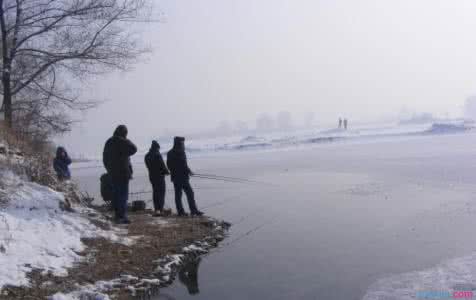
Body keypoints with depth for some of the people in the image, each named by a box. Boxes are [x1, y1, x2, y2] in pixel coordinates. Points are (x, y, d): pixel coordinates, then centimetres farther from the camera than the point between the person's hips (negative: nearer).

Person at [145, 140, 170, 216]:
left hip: (152, 176, 6)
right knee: (161, 192, 1)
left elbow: (148, 166, 8)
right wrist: (167, 171, 3)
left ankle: (156, 209, 8)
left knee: (155, 192, 12)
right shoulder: (158, 155, -15)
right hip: (159, 176, -6)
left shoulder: (147, 156, 6)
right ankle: (161, 209, -3)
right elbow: (162, 165, -13)